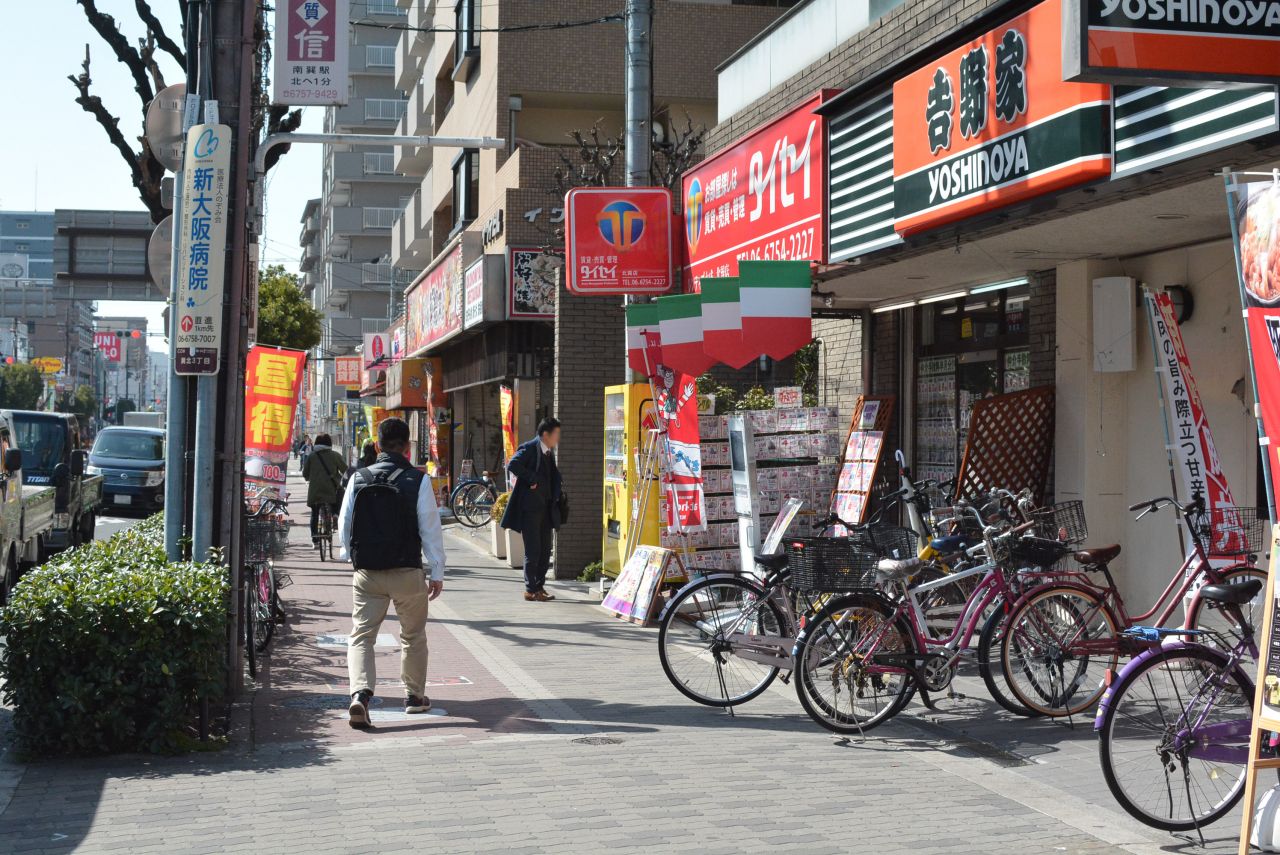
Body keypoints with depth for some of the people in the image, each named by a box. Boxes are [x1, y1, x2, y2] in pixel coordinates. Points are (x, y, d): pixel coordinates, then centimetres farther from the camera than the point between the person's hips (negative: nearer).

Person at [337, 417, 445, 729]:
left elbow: (344, 526, 7)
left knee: (361, 636, 4)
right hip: (408, 572, -1)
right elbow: (430, 529, -5)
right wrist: (437, 572, 3)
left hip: (367, 573, 1)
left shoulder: (358, 479, 0)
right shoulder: (417, 481, -8)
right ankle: (415, 695, 28)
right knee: (413, 636, 17)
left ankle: (360, 694, -17)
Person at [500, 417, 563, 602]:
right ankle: (531, 590, 4)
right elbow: (512, 465, -26)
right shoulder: (529, 449, -11)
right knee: (533, 550, -4)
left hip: (546, 508, 8)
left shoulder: (549, 452, 15)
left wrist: (558, 486, 7)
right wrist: (533, 479, -23)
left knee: (545, 550, 10)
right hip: (530, 508, -8)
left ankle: (539, 587, 19)